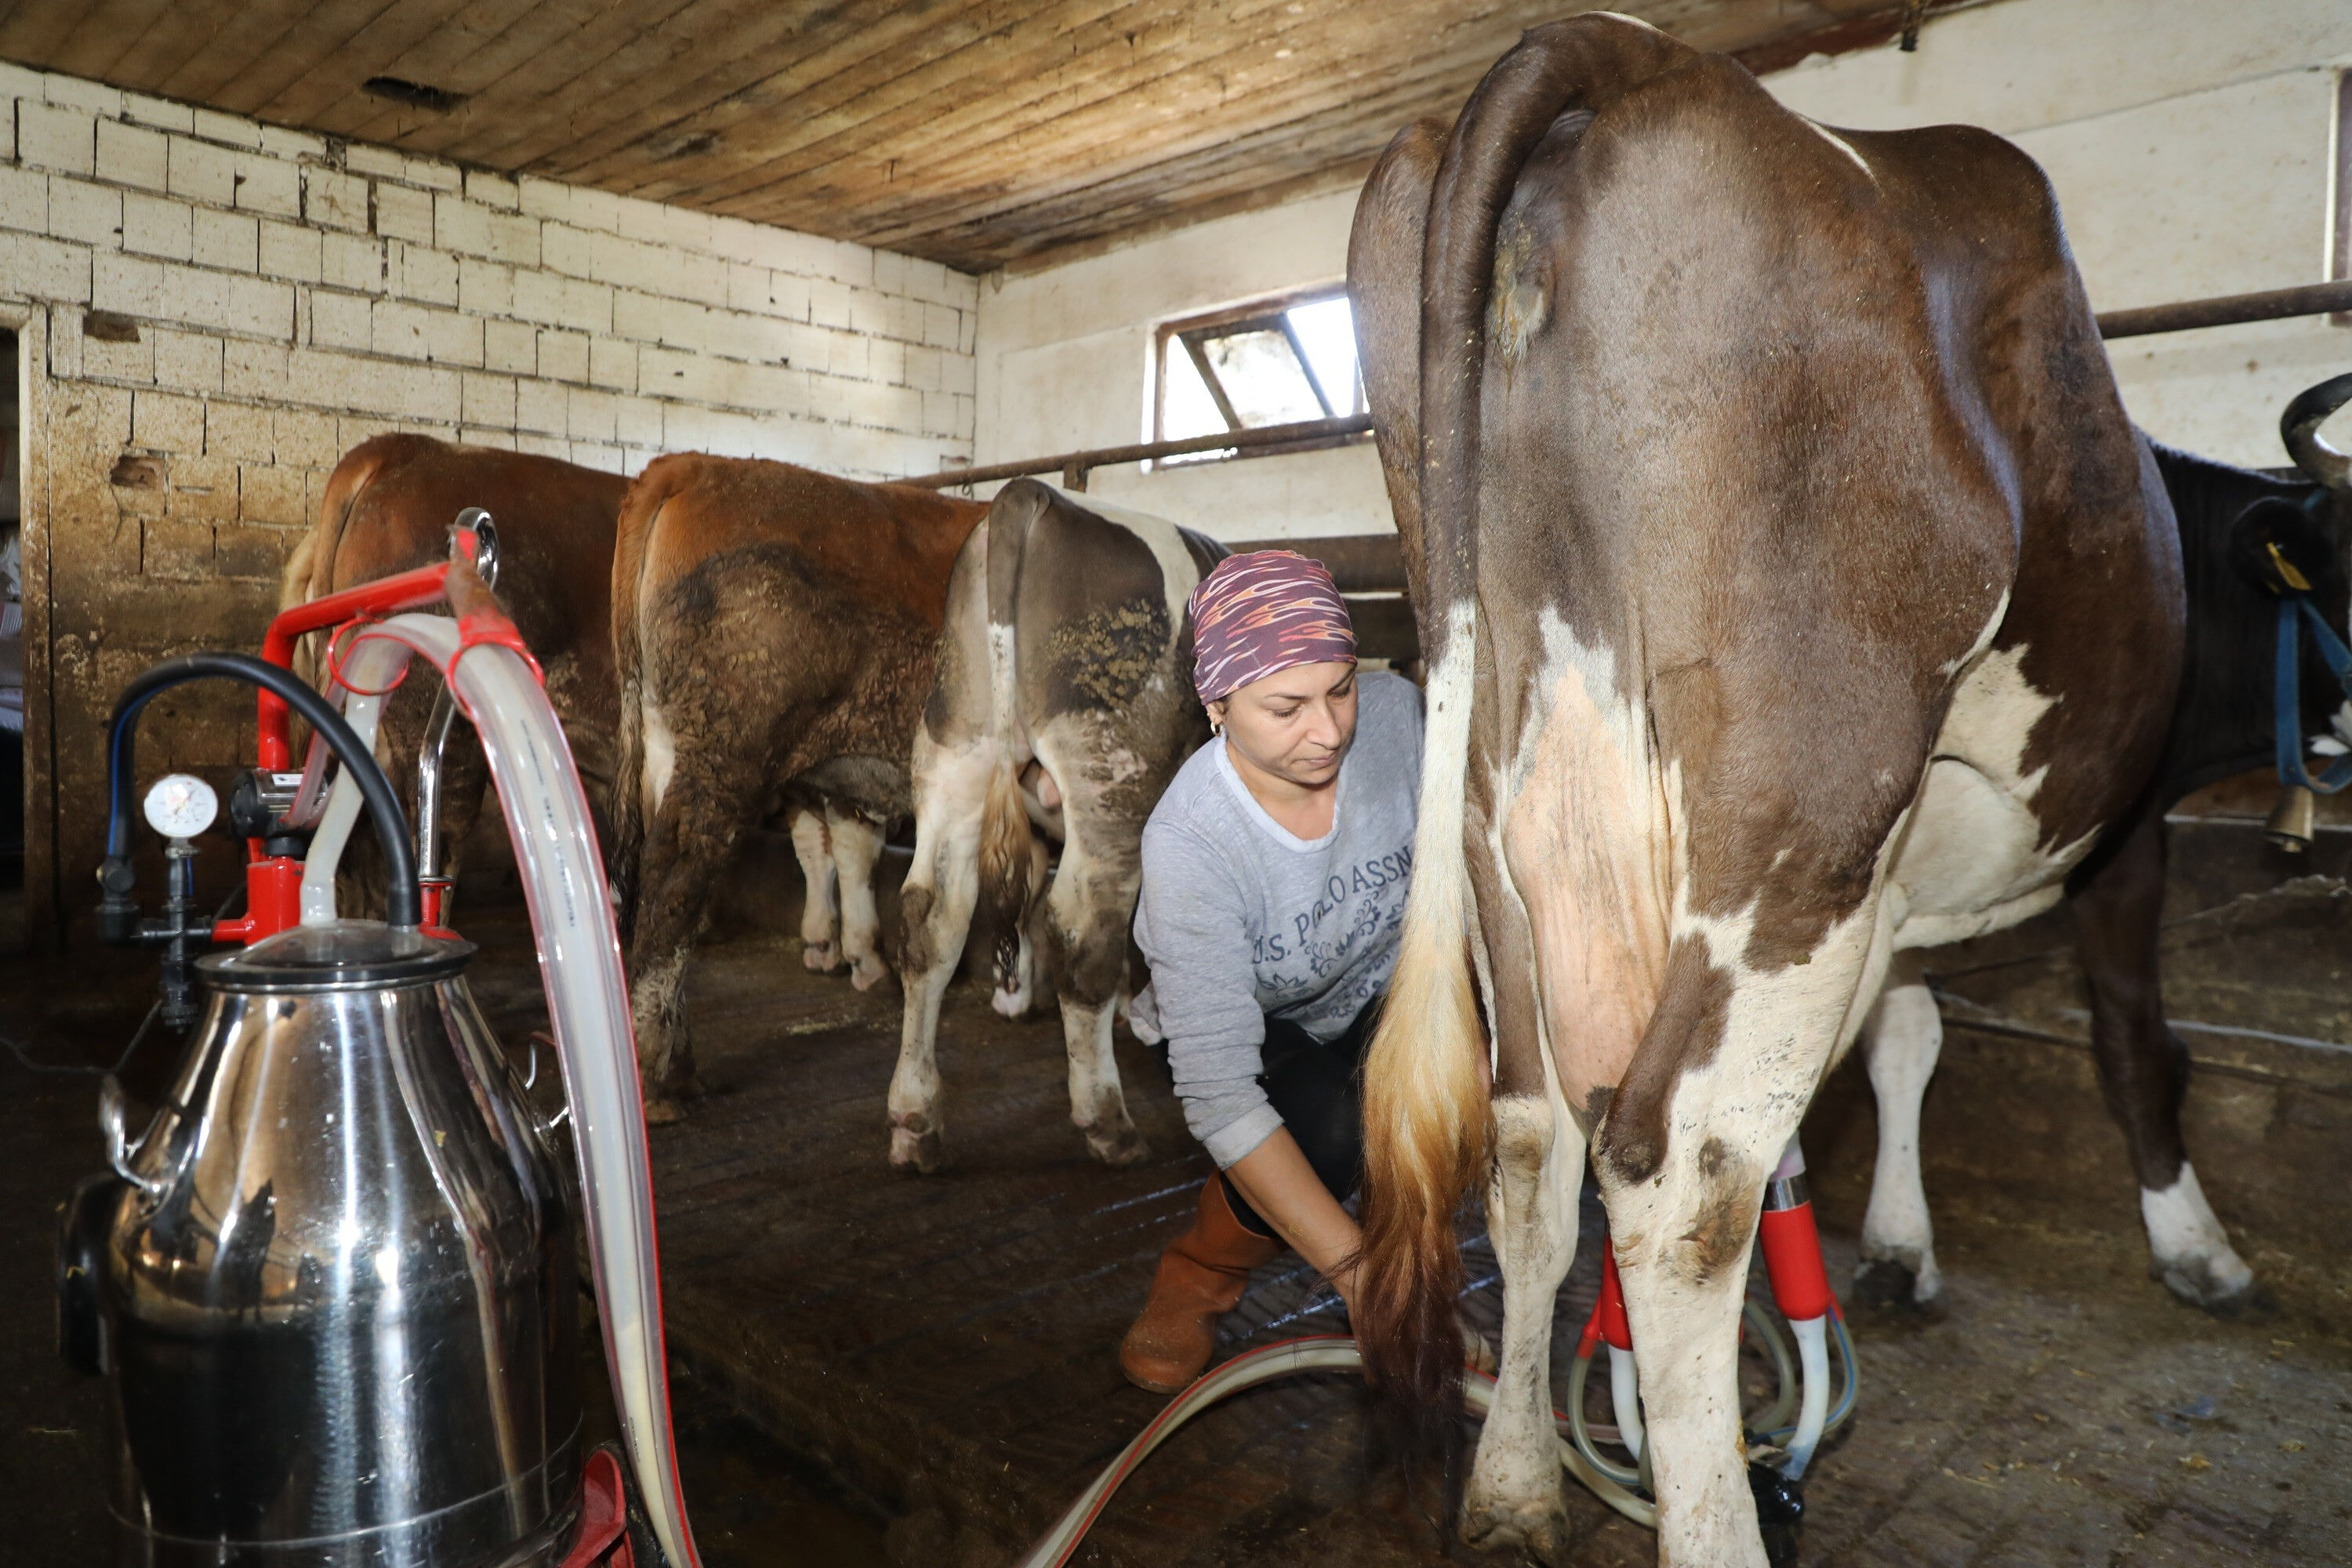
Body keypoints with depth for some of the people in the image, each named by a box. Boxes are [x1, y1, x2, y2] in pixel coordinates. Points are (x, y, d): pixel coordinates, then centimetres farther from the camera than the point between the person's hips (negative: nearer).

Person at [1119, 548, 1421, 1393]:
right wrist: (1352, 1265, -44)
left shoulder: (1395, 713, -26)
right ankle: (1201, 1273, -1)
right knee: (1316, 1131, -33)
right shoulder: (1188, 842, -35)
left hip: (1385, 985, 3)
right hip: (1248, 1029, -3)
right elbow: (1218, 1095, -38)